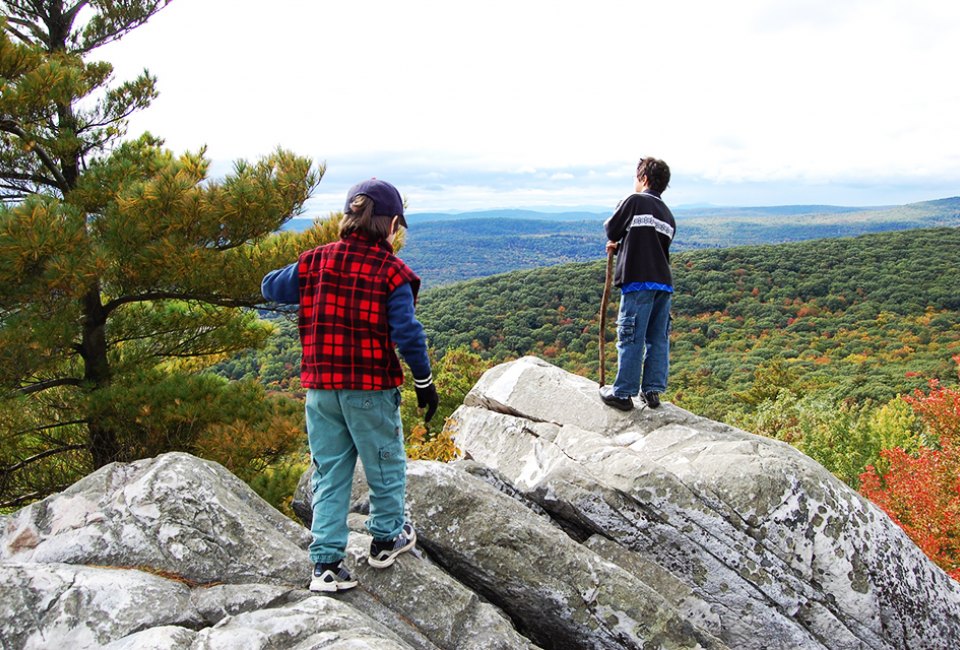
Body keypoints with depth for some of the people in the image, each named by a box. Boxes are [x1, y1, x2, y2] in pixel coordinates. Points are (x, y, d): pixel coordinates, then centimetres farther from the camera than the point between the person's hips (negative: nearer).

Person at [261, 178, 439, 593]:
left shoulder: (315, 262, 1)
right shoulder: (392, 272, -10)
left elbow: (271, 288, 12)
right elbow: (407, 333, -15)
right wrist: (424, 381, -3)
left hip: (320, 388, 4)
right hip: (371, 389, -4)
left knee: (329, 472, 13)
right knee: (385, 465, 17)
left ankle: (327, 563, 14)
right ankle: (387, 539, 33)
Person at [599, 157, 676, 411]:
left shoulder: (635, 201, -3)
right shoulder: (668, 215, 18)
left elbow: (611, 230, 3)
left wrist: (616, 240, 24)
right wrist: (621, 246, 22)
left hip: (638, 281, -7)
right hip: (664, 283, 7)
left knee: (631, 338, -2)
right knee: (658, 338, 10)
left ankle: (623, 393, 3)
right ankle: (653, 391, 15)